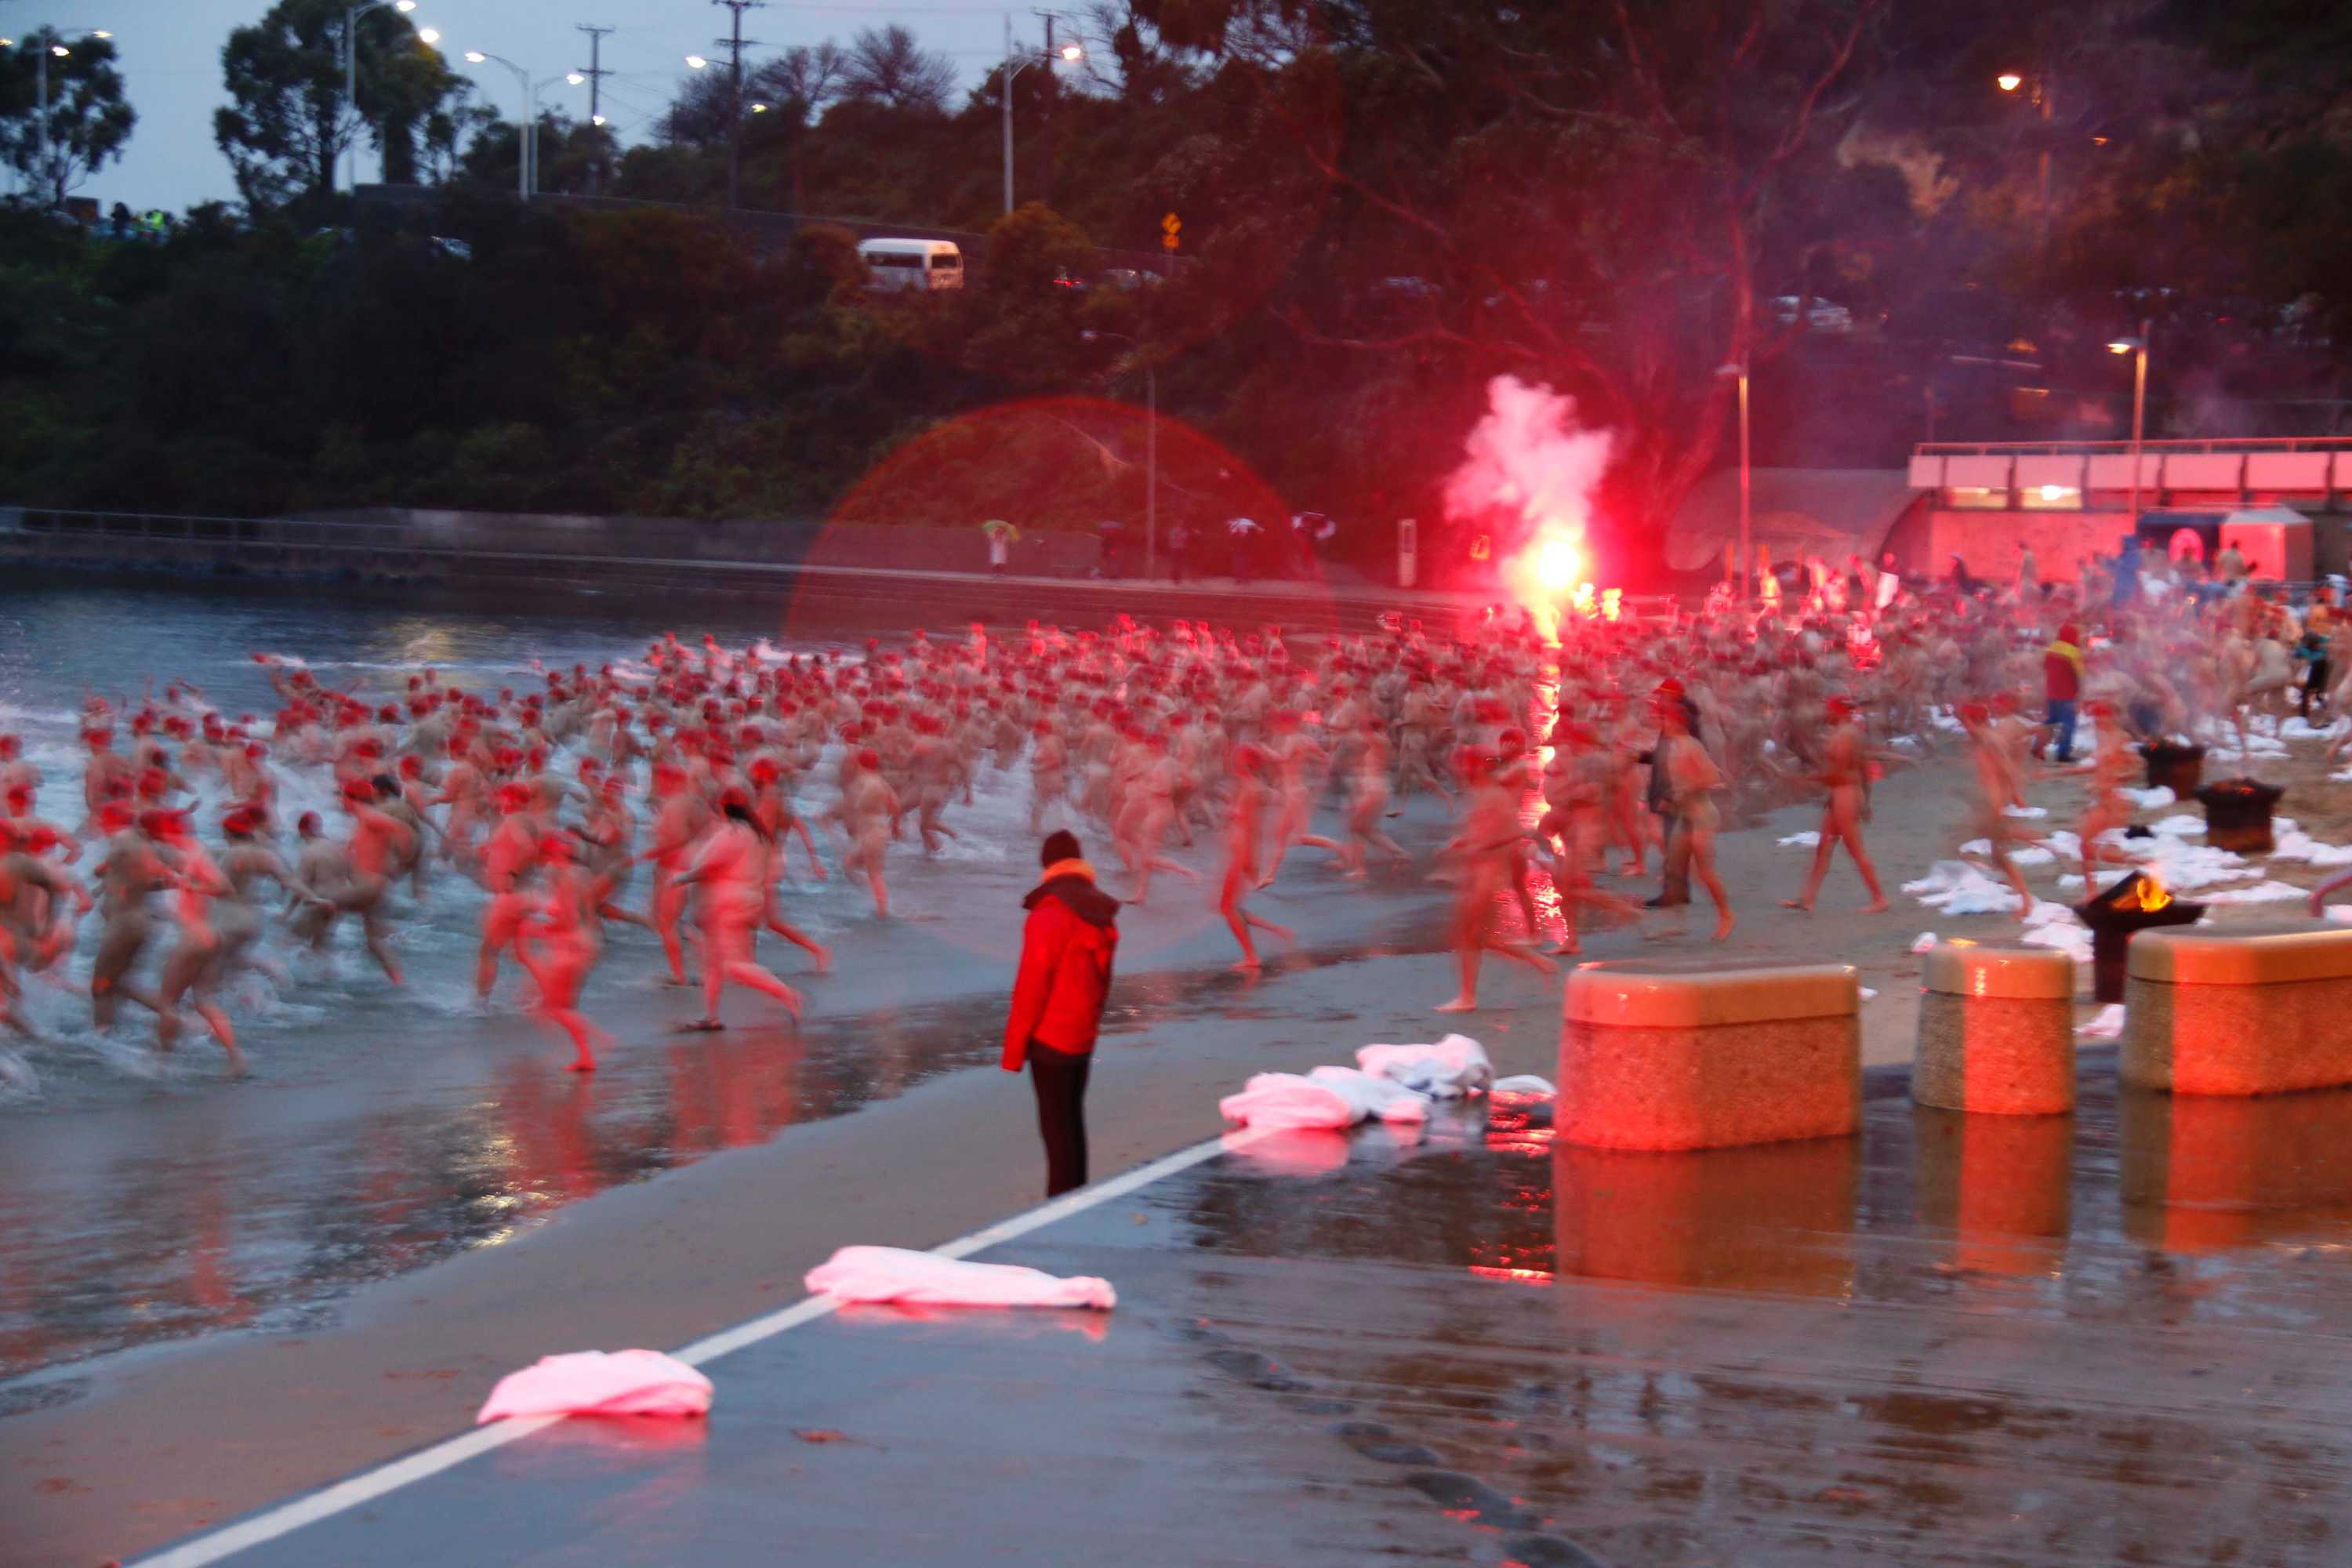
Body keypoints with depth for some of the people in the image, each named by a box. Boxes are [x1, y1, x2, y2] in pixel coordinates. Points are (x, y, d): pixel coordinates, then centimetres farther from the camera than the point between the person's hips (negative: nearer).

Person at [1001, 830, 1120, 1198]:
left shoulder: (1048, 916, -19)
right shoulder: (1102, 915, 5)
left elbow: (1031, 987, -17)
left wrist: (1014, 1048, -9)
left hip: (1050, 1039, -7)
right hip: (1084, 1038, 7)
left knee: (1056, 1126, -2)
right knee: (1073, 1120, 17)